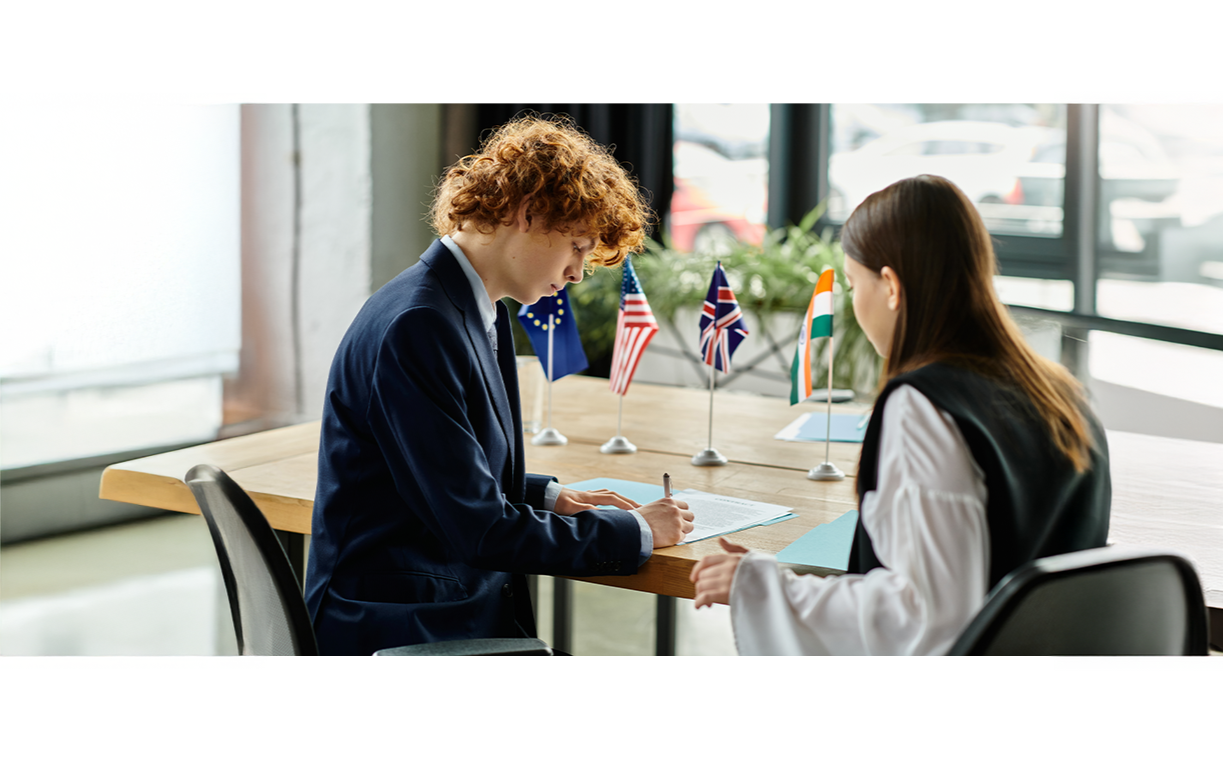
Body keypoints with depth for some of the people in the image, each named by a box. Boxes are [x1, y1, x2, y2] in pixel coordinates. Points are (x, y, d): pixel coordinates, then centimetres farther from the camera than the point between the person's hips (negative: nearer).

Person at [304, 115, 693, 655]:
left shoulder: (479, 313, 12)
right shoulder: (417, 326, -18)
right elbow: (479, 529, -18)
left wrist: (548, 497, 9)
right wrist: (634, 532, -9)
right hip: (401, 632, -9)